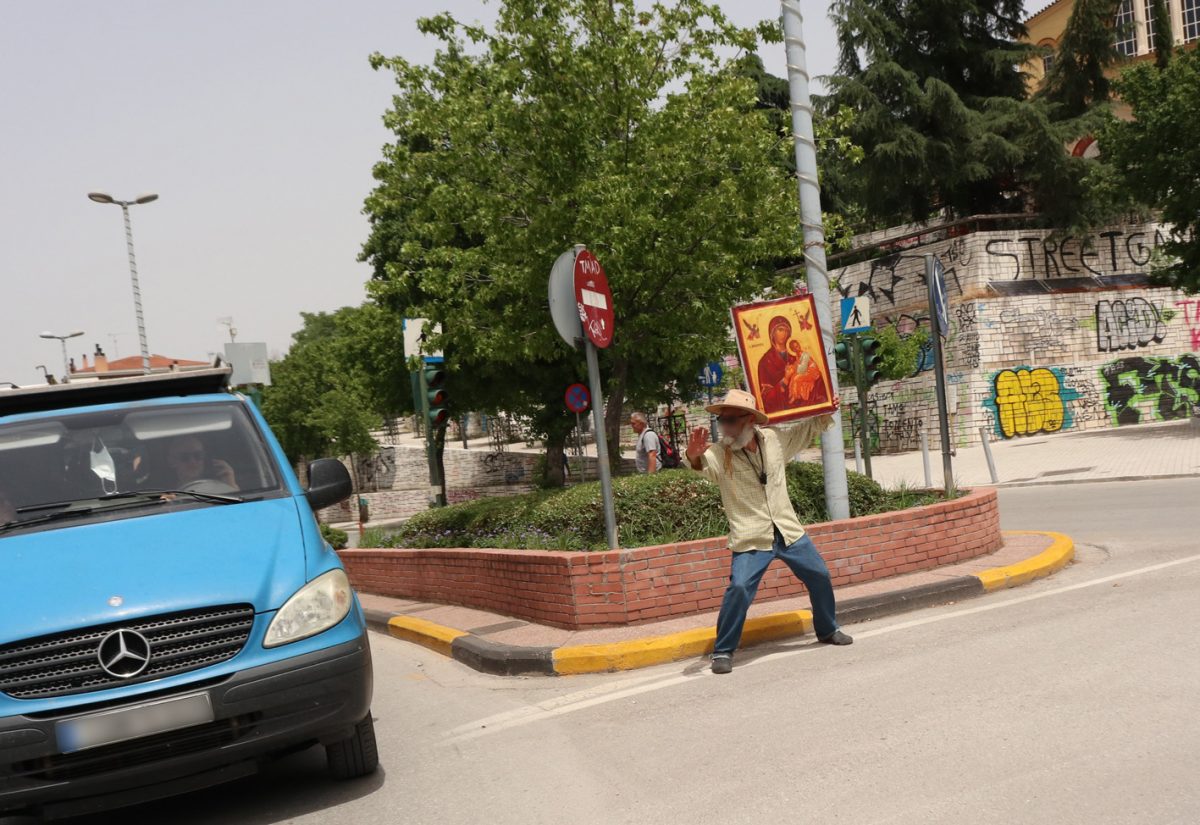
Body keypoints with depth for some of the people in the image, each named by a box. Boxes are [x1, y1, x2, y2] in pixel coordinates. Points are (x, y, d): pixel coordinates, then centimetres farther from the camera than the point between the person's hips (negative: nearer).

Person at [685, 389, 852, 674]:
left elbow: (808, 429, 15)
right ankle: (723, 651, -6)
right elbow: (705, 465, -39)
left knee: (820, 577, 16)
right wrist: (694, 458, -61)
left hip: (789, 531, 5)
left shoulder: (774, 439, -3)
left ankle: (828, 630, 42)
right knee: (739, 589, -22)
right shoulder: (719, 453, -15)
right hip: (751, 540, -5)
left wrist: (827, 413, -1)